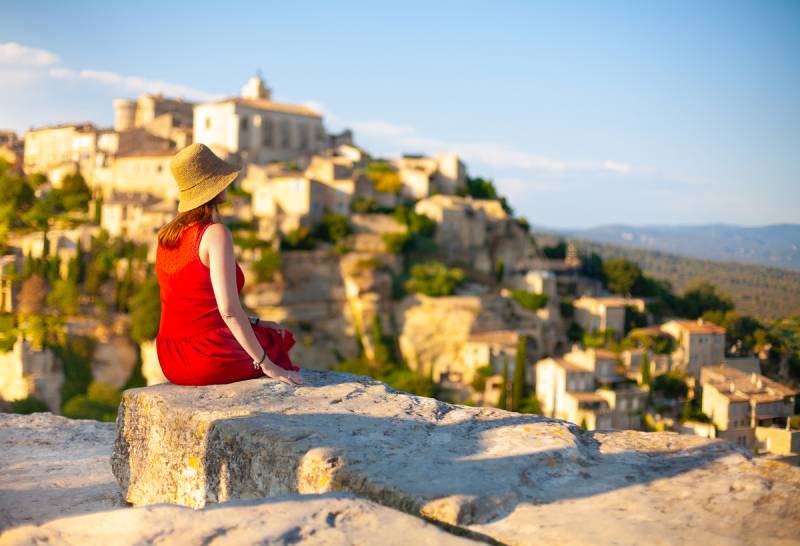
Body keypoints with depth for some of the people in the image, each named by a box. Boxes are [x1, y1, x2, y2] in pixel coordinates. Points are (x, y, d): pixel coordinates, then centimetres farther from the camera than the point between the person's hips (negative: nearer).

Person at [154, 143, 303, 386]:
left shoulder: (166, 235, 7)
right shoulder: (216, 233, -17)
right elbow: (228, 309, -23)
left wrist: (252, 322, 17)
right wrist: (266, 364, -16)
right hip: (210, 359, -7)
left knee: (276, 335, 29)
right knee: (277, 345, 23)